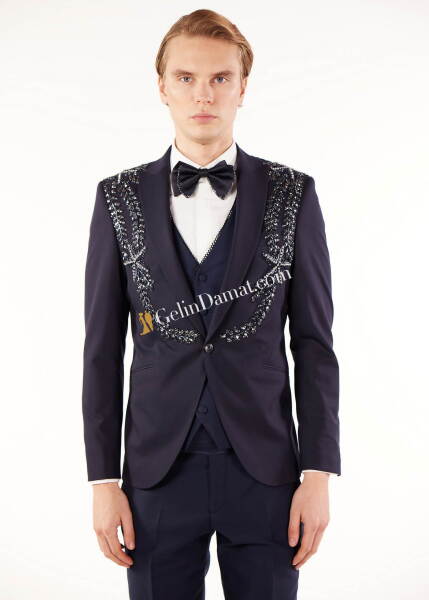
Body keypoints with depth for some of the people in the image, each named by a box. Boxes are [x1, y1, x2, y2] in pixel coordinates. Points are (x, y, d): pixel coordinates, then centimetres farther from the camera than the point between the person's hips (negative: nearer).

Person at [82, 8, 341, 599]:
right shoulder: (120, 197, 1)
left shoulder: (292, 194, 0)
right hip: (158, 469, 1)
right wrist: (103, 480, -1)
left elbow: (313, 341, 0)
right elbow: (102, 347, 2)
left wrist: (318, 474, -6)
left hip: (265, 468, 0)